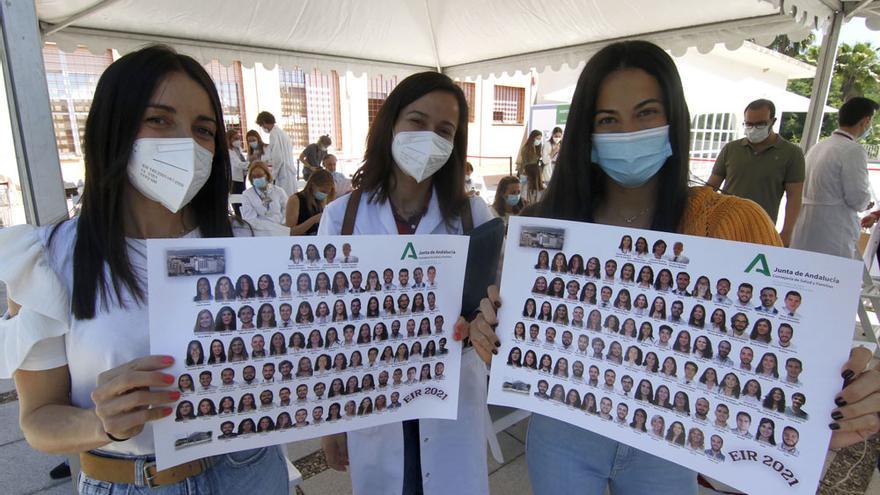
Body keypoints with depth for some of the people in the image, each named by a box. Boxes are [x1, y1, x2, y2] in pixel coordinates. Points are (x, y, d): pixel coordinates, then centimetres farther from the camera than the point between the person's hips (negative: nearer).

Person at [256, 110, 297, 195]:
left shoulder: (274, 134, -12)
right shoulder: (282, 132, 15)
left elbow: (278, 158, -17)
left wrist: (272, 175, -7)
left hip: (283, 173, -9)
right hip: (290, 172, 9)